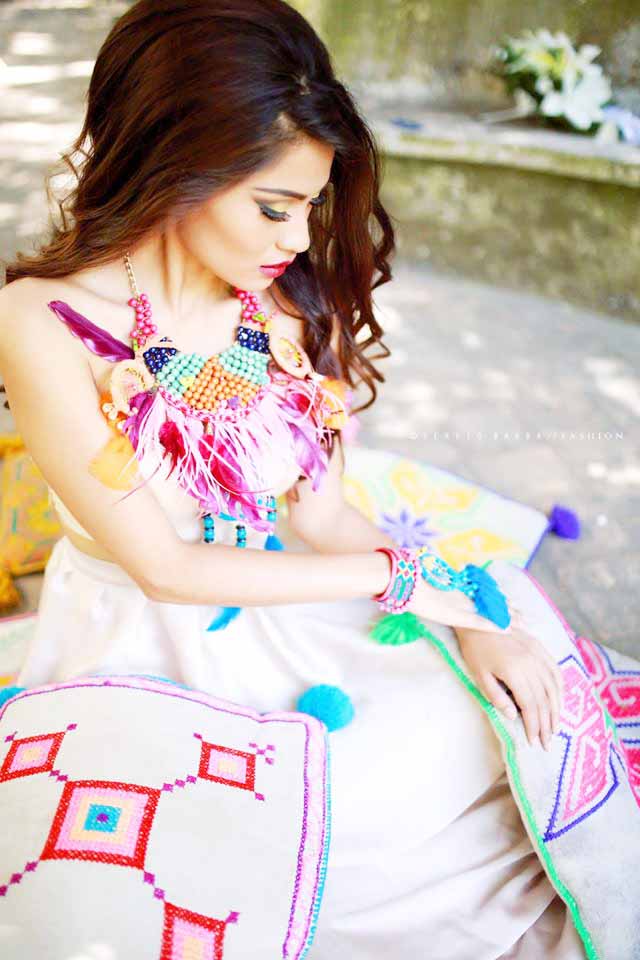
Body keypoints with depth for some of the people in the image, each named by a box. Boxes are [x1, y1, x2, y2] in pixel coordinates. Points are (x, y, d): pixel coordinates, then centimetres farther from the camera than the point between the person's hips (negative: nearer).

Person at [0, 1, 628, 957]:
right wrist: (391, 573, -13)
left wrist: (465, 621, -12)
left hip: (284, 619, 4)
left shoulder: (290, 305, -6)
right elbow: (163, 567, -17)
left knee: (483, 744, -10)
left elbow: (319, 512, 0)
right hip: (140, 645, -3)